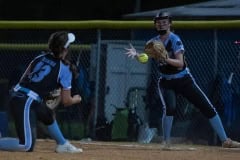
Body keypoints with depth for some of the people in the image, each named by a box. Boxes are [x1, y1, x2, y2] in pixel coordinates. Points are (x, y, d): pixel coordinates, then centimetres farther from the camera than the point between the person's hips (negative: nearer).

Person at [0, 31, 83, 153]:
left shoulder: (41, 57, 13)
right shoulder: (65, 69, -5)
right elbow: (66, 101, 1)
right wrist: (76, 99, 23)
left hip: (16, 94, 9)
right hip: (26, 103, -9)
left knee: (49, 115, 32)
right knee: (27, 145, -14)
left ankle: (63, 145, 48)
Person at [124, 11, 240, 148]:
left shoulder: (174, 40, -17)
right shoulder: (154, 42, -2)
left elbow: (180, 63, -26)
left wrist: (166, 59, -43)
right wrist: (136, 54, -29)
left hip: (184, 80, -2)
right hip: (166, 82, 2)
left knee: (207, 108, -3)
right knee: (169, 108, -26)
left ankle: (225, 140, 5)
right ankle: (166, 141, -8)